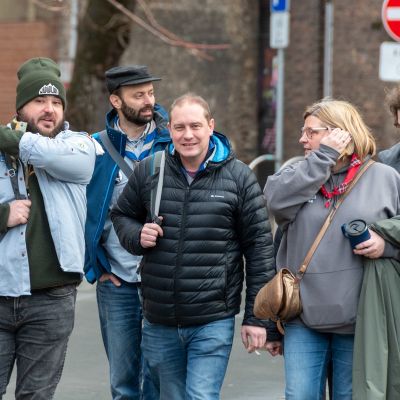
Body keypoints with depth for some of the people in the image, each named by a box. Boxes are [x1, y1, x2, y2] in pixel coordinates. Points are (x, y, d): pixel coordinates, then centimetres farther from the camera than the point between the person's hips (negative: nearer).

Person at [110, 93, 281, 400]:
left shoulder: (239, 177, -3)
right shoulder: (148, 172, 4)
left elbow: (259, 248, -1)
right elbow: (121, 215, 20)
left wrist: (257, 317, -3)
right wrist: (136, 237, -5)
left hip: (213, 323, -3)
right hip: (159, 323, 4)